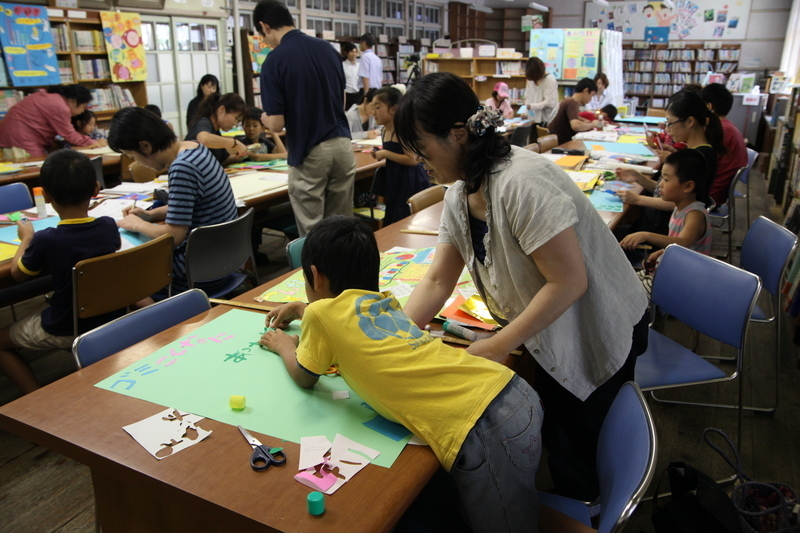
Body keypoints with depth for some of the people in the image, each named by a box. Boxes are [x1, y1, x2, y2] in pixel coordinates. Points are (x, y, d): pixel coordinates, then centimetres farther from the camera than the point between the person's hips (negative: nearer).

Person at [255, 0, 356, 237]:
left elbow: (276, 124, -14)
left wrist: (264, 117, 8)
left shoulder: (274, 60, -12)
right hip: (342, 145, 6)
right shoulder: (328, 48, 6)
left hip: (308, 154, -5)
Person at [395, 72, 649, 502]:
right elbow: (437, 281, 0)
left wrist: (498, 346, -25)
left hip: (600, 333, -7)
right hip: (548, 335, 7)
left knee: (568, 448, 5)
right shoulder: (459, 195, -3)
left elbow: (569, 282, -30)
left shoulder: (521, 182, -31)